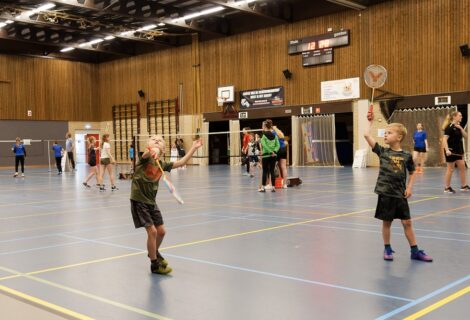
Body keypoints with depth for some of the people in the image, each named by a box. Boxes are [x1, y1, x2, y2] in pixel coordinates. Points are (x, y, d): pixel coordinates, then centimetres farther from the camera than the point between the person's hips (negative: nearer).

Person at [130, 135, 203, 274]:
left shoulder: (162, 164, 6)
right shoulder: (146, 159, -11)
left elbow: (180, 163, 7)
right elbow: (146, 154, -35)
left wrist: (193, 148, 5)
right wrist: (152, 151, -58)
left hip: (151, 202, 7)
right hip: (139, 200, -7)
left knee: (161, 231, 11)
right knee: (152, 231, -9)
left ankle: (154, 252, 42)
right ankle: (155, 264, 8)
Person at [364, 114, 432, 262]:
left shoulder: (407, 155, -1)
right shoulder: (382, 151, -3)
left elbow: (412, 172, 12)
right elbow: (367, 135, -9)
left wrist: (409, 187, 1)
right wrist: (369, 121, -2)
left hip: (400, 194, 1)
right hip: (385, 193, 0)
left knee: (407, 222, 7)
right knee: (386, 222, 8)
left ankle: (415, 251, 16)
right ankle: (387, 249, 22)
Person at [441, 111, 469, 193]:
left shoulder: (458, 127, 11)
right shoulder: (450, 127, -14)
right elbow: (444, 139, -22)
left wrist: (461, 128, -6)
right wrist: (447, 150, -33)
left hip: (458, 151, 9)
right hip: (451, 151, -8)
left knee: (462, 167, 9)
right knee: (450, 169, -2)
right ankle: (447, 188, 8)